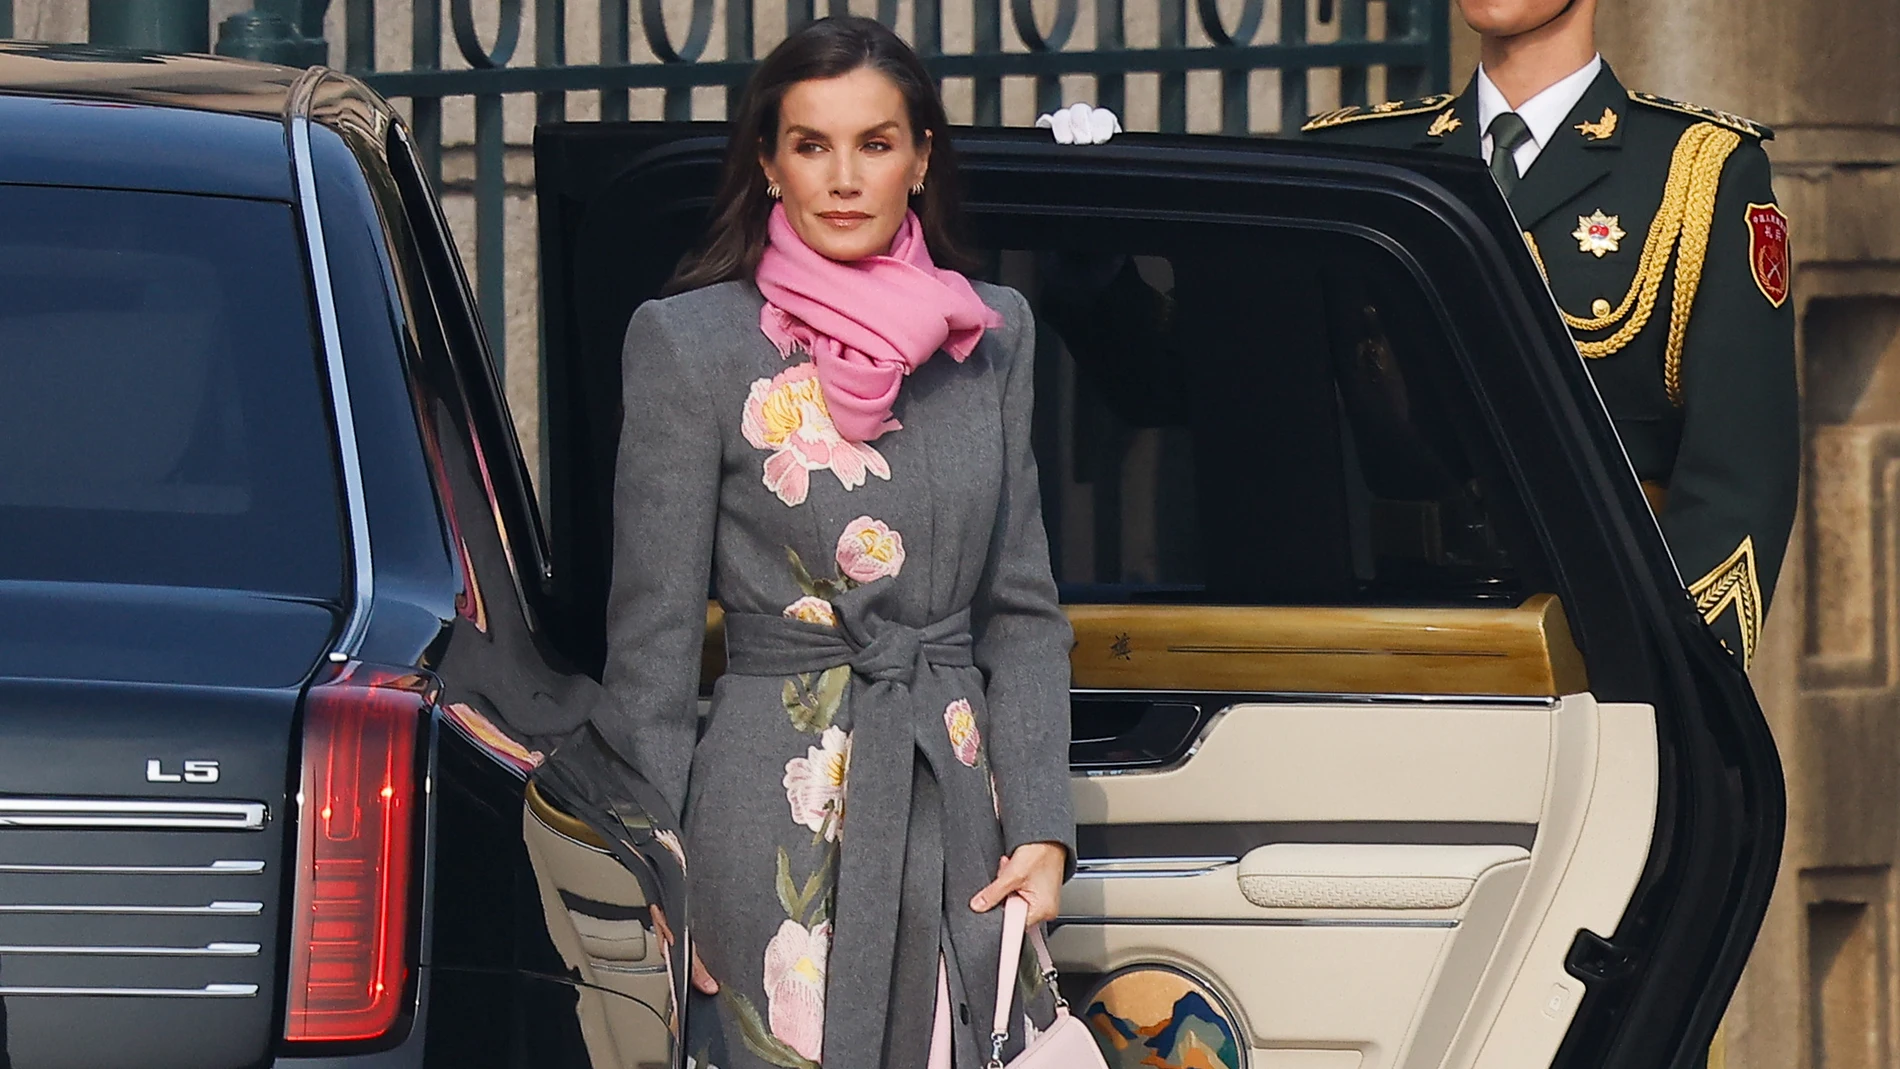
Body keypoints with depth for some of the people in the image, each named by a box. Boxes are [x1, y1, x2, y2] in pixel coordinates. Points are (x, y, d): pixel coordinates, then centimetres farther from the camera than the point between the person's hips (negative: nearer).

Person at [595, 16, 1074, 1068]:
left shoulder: (993, 336, 11)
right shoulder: (693, 343, -1)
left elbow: (1022, 610, 14)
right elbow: (651, 636, -1)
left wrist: (1042, 826, 2)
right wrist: (657, 881, -4)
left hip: (960, 807, 4)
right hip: (782, 812, -4)